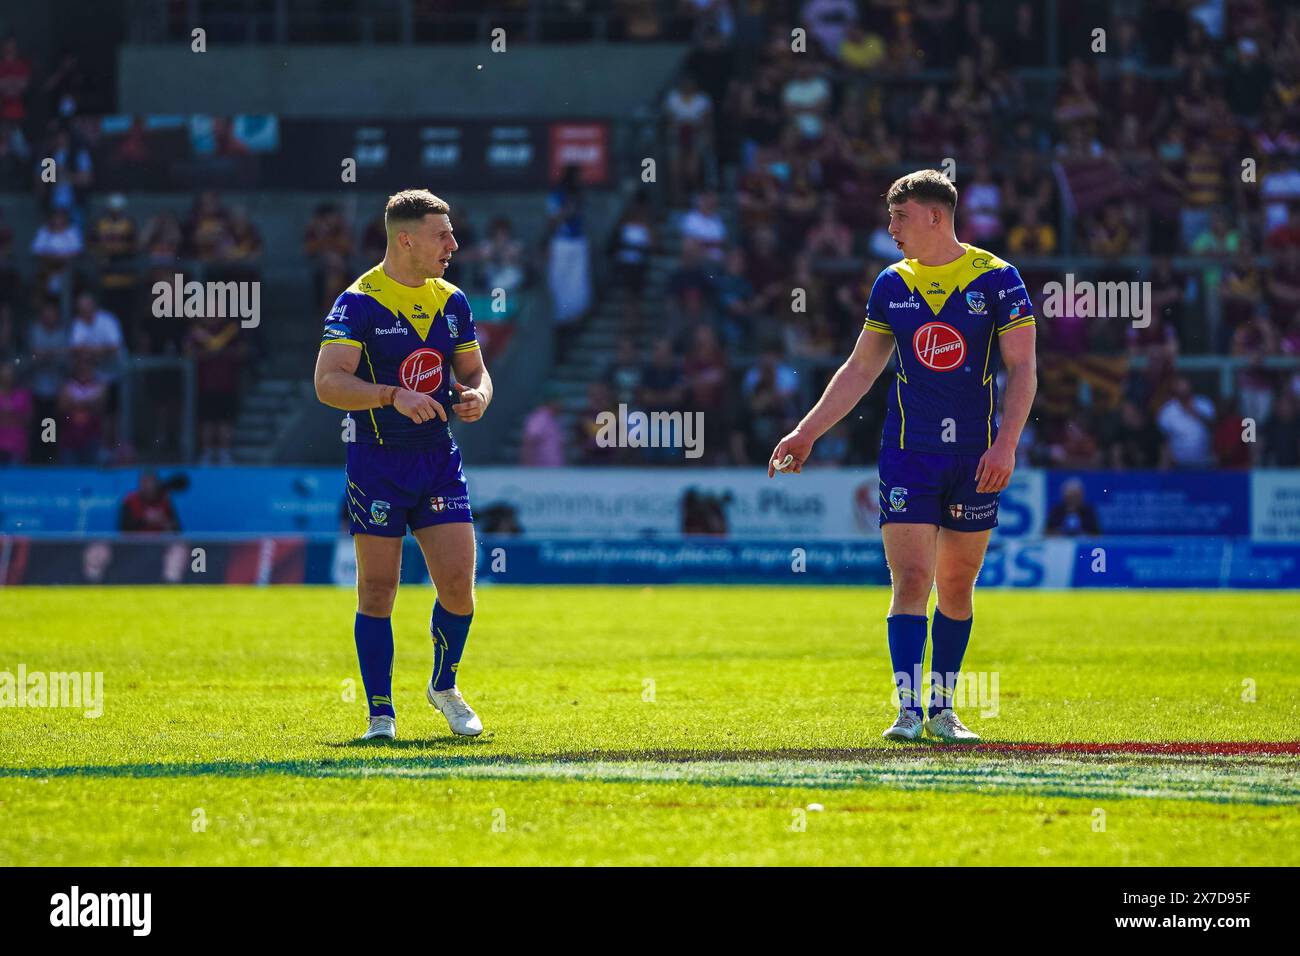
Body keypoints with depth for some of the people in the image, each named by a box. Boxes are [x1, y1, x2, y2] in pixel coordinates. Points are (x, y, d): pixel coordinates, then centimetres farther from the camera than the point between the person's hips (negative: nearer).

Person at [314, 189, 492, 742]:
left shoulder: (452, 302, 9)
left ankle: (444, 687, 22)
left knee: (458, 582, -3)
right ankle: (380, 713, 8)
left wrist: (477, 395, -5)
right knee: (378, 590, -2)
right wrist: (393, 395, -30)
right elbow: (328, 383, -18)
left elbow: (475, 371, 18)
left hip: (438, 456, 4)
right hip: (377, 461, -4)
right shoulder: (359, 303, -10)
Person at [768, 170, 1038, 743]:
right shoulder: (892, 284, 7)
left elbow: (1023, 369, -4)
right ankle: (908, 711, -11)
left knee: (957, 587, 7)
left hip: (974, 459, -1)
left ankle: (943, 709, 19)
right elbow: (861, 369, 16)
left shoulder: (996, 279, -3)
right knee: (911, 581, -9)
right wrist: (807, 433, 13)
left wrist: (1005, 443, -16)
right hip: (907, 454, 1)